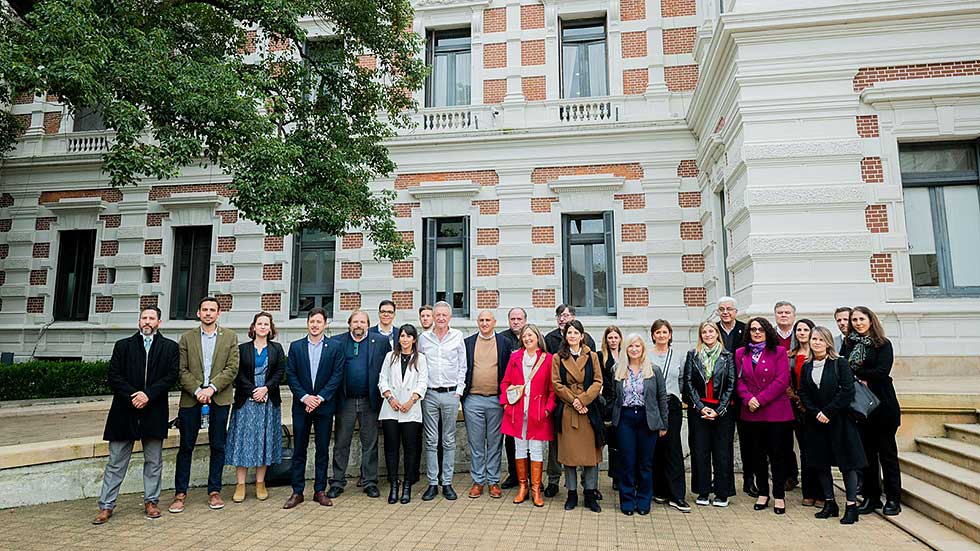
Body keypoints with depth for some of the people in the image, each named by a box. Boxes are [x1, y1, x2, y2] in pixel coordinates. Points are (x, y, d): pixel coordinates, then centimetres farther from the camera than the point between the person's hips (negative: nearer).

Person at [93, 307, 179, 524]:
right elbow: (114, 376, 0)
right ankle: (106, 505, 16)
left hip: (154, 411, 0)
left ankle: (151, 501, 21)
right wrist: (132, 397, -13)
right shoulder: (123, 345, 7)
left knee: (154, 461, 9)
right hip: (125, 410, 0)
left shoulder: (170, 347, 5)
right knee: (116, 462, 6)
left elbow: (171, 376, -4)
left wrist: (148, 394, -15)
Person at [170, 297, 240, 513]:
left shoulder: (230, 337, 6)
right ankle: (180, 493, 15)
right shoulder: (187, 338, 8)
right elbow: (182, 370, 1)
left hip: (219, 399, 0)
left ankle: (214, 491, 16)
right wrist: (196, 391, -12)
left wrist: (212, 387, -13)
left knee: (218, 446, 6)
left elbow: (232, 368, -2)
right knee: (186, 447, 4)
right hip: (191, 398, 0)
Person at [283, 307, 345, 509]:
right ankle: (297, 492, 14)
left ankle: (320, 491, 16)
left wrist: (320, 397, -12)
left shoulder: (335, 347, 1)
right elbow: (290, 375, 1)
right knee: (299, 449, 5)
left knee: (323, 449, 6)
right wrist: (304, 397, -11)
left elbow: (337, 375, -4)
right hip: (301, 405, 1)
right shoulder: (296, 346, 5)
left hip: (324, 405, -1)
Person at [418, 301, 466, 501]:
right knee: (431, 441, 5)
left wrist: (459, 391, -1)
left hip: (451, 394, -1)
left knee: (449, 441, 6)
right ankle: (433, 483, 12)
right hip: (429, 394, 1)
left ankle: (447, 483, 13)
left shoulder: (458, 337, 3)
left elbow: (462, 366, 5)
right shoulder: (423, 338, 6)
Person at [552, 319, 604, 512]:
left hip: (589, 410, 1)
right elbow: (556, 384, 0)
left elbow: (597, 382, 1)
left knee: (591, 452, 3)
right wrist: (573, 401, -10)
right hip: (566, 411, 0)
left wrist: (583, 399, -12)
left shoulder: (592, 357, 7)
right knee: (568, 452, 4)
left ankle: (590, 494, 15)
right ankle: (572, 494, 16)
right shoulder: (558, 358, 5)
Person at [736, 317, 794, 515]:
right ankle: (763, 493, 22)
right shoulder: (741, 353, 9)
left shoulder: (779, 352, 0)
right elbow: (740, 380, 5)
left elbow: (782, 380, -9)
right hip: (751, 412, 3)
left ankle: (779, 496, 12)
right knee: (757, 454, 10)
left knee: (777, 454, 1)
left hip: (776, 411, -3)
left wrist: (760, 399, -14)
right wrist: (748, 399, -12)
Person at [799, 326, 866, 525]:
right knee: (820, 463, 8)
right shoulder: (806, 367, 7)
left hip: (839, 420, -4)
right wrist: (816, 413, -9)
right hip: (815, 422, 5)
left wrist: (828, 412, -15)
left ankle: (851, 506, 7)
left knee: (847, 463, -1)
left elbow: (847, 391, -13)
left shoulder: (840, 363, -5)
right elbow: (803, 394, 5)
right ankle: (829, 504, 20)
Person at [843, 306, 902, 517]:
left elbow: (882, 372, -13)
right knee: (866, 451, 8)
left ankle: (893, 499, 12)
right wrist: (859, 380, -14)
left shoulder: (883, 344, -2)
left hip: (882, 404, -3)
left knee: (887, 451, 3)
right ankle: (871, 497, 17)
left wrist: (855, 372, -8)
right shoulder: (848, 344, 9)